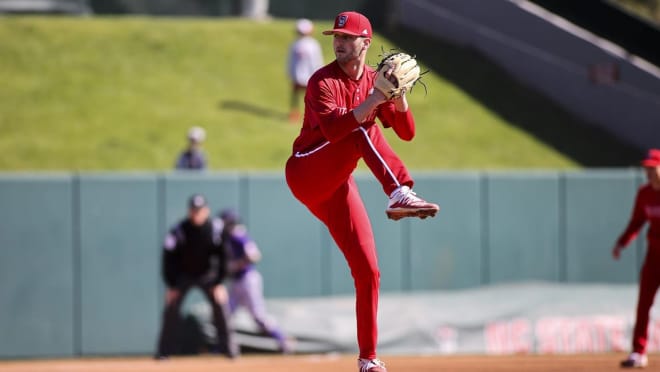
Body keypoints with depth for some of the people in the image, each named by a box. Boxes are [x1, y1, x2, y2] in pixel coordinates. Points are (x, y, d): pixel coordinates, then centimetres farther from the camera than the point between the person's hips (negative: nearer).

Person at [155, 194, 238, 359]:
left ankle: (227, 346, -3)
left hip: (207, 275, 1)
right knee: (171, 308, -11)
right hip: (183, 276, -1)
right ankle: (164, 350, -3)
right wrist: (171, 286, -15)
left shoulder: (216, 228, -18)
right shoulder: (179, 230, -22)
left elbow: (223, 256, -11)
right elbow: (169, 257, -14)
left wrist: (219, 283, -14)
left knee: (220, 303, -13)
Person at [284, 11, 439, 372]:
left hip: (336, 187, 6)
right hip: (306, 175, -6)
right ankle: (400, 194, -44)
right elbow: (332, 129, -29)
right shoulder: (323, 81, -11)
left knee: (367, 270, -1)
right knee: (363, 131, -29)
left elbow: (406, 132, 3)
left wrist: (399, 96, -15)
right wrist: (373, 100, -36)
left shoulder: (374, 81, 7)